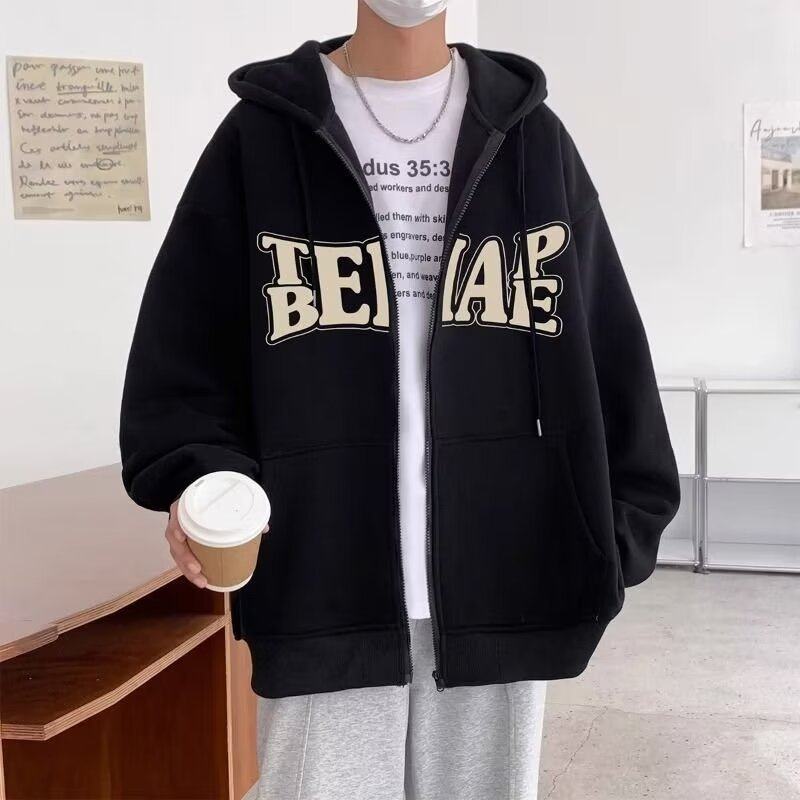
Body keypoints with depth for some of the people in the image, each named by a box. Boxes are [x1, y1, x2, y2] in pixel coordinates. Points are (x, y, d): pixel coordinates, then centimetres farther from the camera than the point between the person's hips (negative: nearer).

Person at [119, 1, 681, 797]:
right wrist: (204, 480, -15)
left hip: (501, 591, 2)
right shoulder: (261, 134, 5)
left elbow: (606, 351, 8)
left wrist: (617, 533, 2)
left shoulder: (531, 136, 10)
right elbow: (186, 350, 3)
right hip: (324, 595, -1)